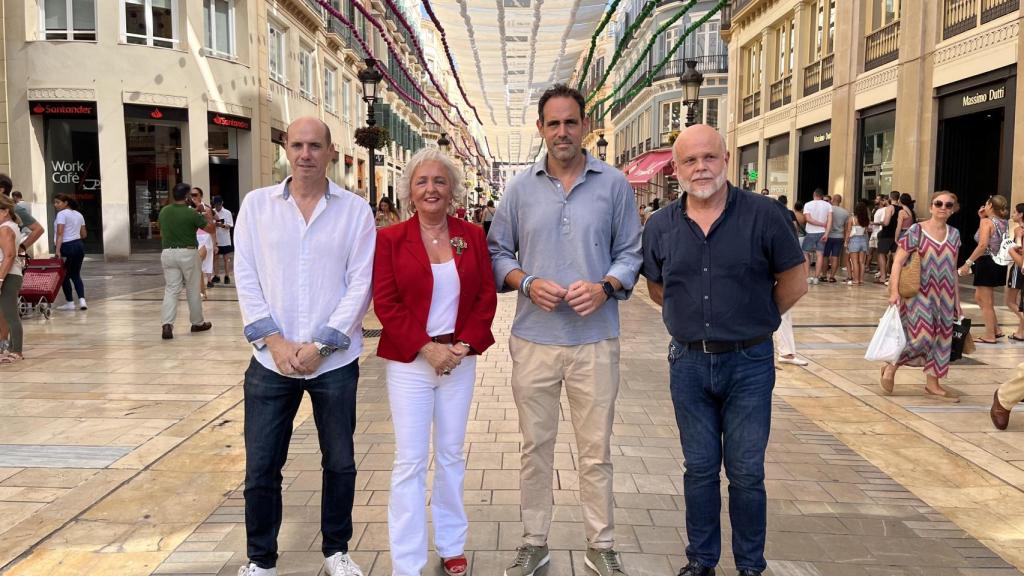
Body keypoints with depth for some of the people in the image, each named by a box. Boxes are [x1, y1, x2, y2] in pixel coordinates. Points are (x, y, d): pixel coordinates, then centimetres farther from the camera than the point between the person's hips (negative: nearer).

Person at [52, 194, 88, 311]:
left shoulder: (62, 214, -8)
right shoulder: (79, 215, 15)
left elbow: (60, 233, -18)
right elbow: (84, 234, 16)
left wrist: (57, 250, -23)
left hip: (67, 247, -7)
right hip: (79, 245, 7)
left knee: (65, 275, 5)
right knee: (76, 275, 13)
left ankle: (70, 302, 8)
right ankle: (82, 300, -1)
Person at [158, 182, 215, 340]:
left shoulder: (163, 211, 3)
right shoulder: (191, 213, -12)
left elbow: (162, 233, 17)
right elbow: (210, 229, -2)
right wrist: (208, 216, 15)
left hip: (168, 253, 4)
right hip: (187, 253, -4)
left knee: (171, 290, 4)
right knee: (193, 290, 10)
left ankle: (166, 324, -13)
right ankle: (197, 323, 24)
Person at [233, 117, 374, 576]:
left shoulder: (355, 210, 0)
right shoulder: (256, 204, 4)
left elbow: (360, 284, -5)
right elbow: (246, 279, 1)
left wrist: (321, 345, -12)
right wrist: (274, 341, -9)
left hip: (335, 361, 0)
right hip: (271, 359, 1)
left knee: (340, 462, 11)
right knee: (261, 467, 7)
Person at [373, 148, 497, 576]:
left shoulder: (472, 236, 4)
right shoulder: (390, 239, -3)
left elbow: (486, 296, 3)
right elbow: (385, 303, -7)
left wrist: (464, 345, -10)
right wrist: (426, 348, -15)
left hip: (459, 360, 3)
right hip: (409, 363, -2)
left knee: (451, 455, 14)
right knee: (411, 461, 1)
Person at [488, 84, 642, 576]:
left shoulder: (614, 185, 2)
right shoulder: (520, 188, 5)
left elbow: (630, 253, 4)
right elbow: (497, 253, 8)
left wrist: (605, 287, -14)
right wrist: (528, 283, -10)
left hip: (595, 340, -1)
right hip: (533, 339, 1)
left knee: (596, 450, 8)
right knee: (535, 446, 12)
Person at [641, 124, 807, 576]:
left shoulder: (762, 214, -8)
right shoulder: (660, 226, 1)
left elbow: (793, 283, 0)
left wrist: (754, 321, 6)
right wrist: (695, 318, 9)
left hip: (749, 362, -2)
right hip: (688, 362, 3)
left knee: (746, 472, 8)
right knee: (699, 468, 14)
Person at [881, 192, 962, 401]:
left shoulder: (954, 234, 7)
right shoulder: (916, 230, -9)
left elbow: (953, 269, 14)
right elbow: (898, 261, -11)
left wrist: (957, 299, 13)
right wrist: (894, 291, -19)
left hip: (944, 295, 6)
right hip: (920, 293, -6)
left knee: (941, 337, 7)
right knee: (921, 336, -13)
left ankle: (932, 384, 17)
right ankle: (891, 367, 9)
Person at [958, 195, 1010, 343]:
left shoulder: (987, 221, -14)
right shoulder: (1004, 223, 9)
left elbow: (983, 245, -26)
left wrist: (968, 263, -26)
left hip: (987, 263, -9)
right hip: (998, 264, 9)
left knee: (986, 302, 1)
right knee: (979, 298, 21)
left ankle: (990, 336, 8)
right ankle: (996, 330, 24)